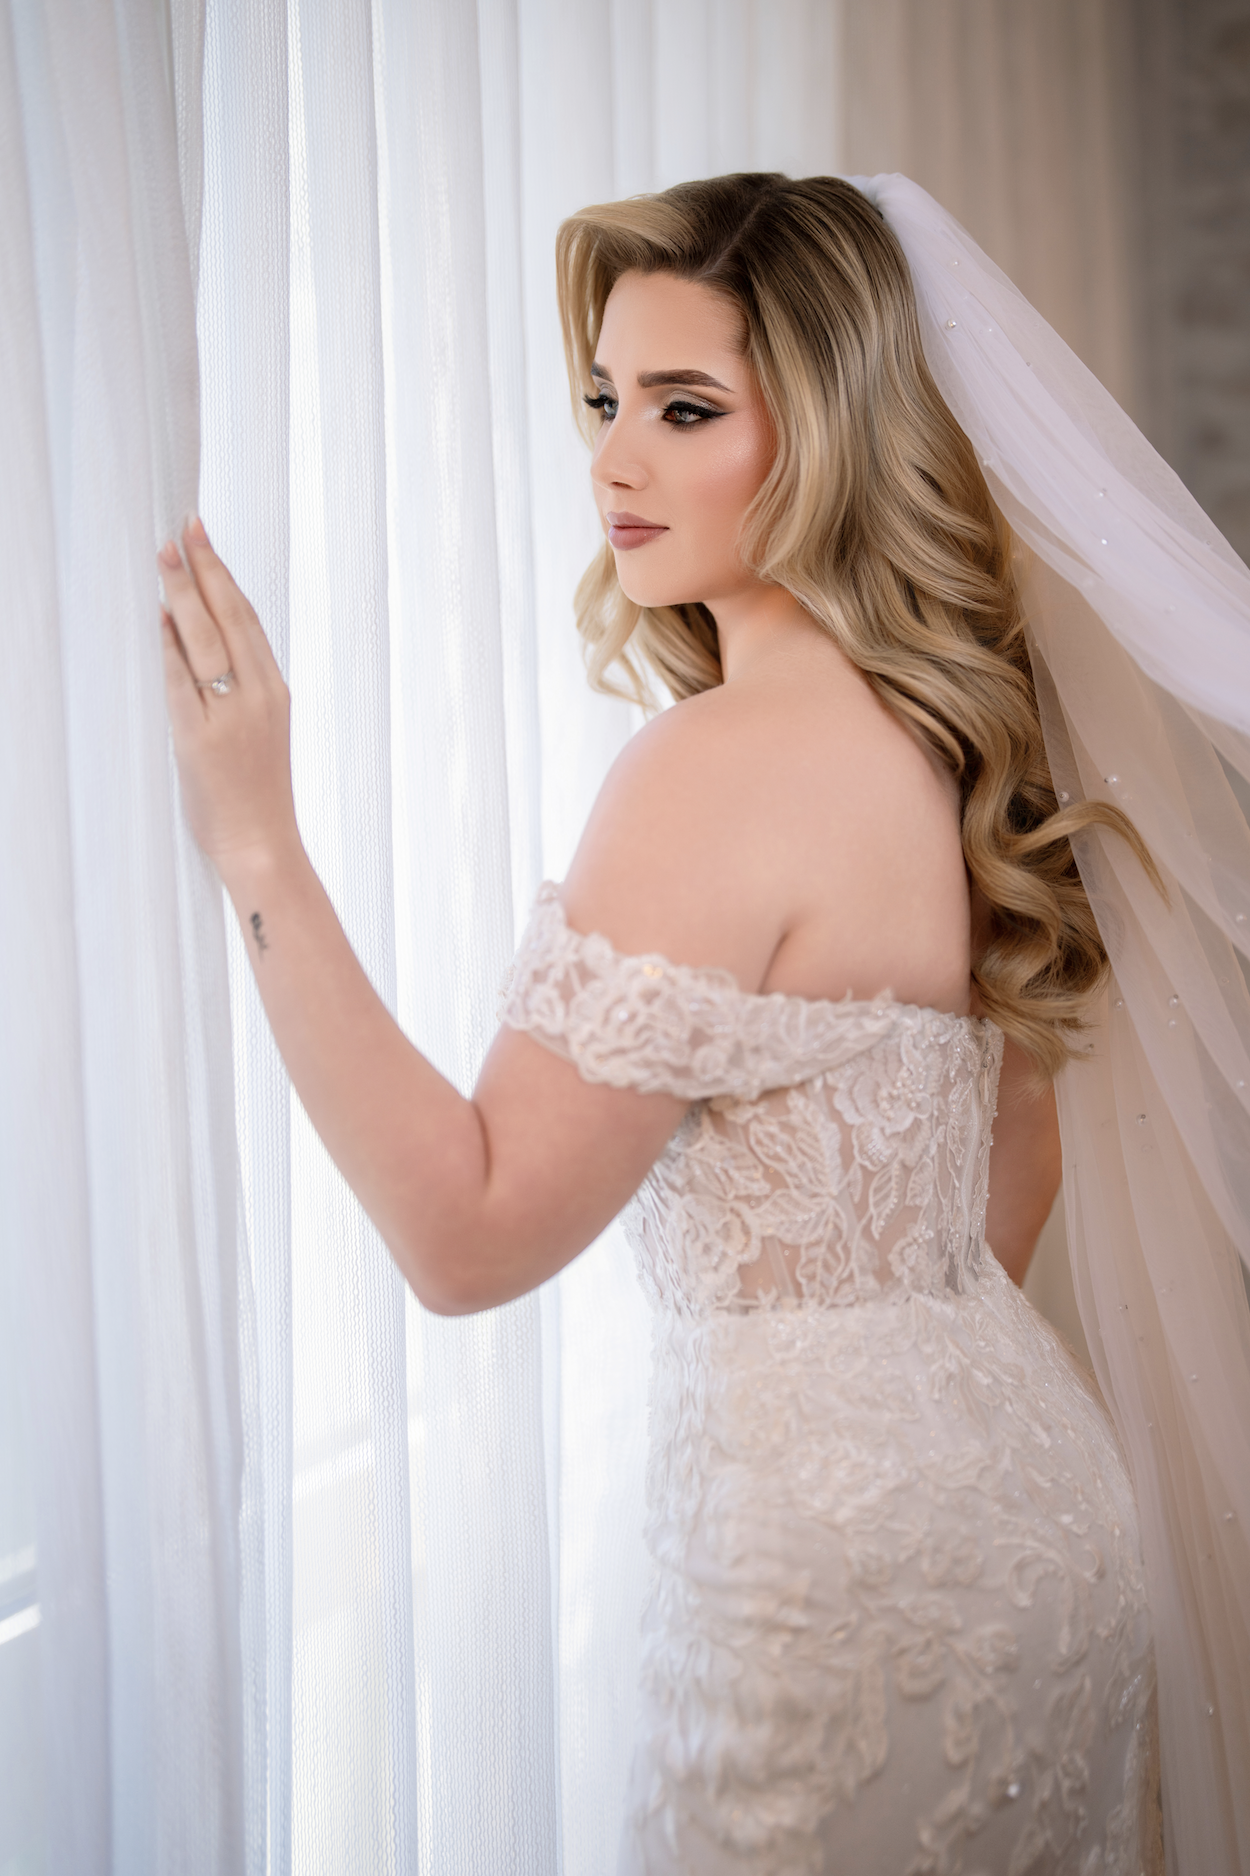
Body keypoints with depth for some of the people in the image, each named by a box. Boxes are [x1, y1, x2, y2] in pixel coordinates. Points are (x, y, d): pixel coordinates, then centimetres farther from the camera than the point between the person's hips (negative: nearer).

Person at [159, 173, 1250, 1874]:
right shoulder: (941, 725, 5)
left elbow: (471, 1233, -24)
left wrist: (256, 845, -26)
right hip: (1017, 1479, 9)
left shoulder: (724, 765, -23)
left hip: (852, 1556, -9)